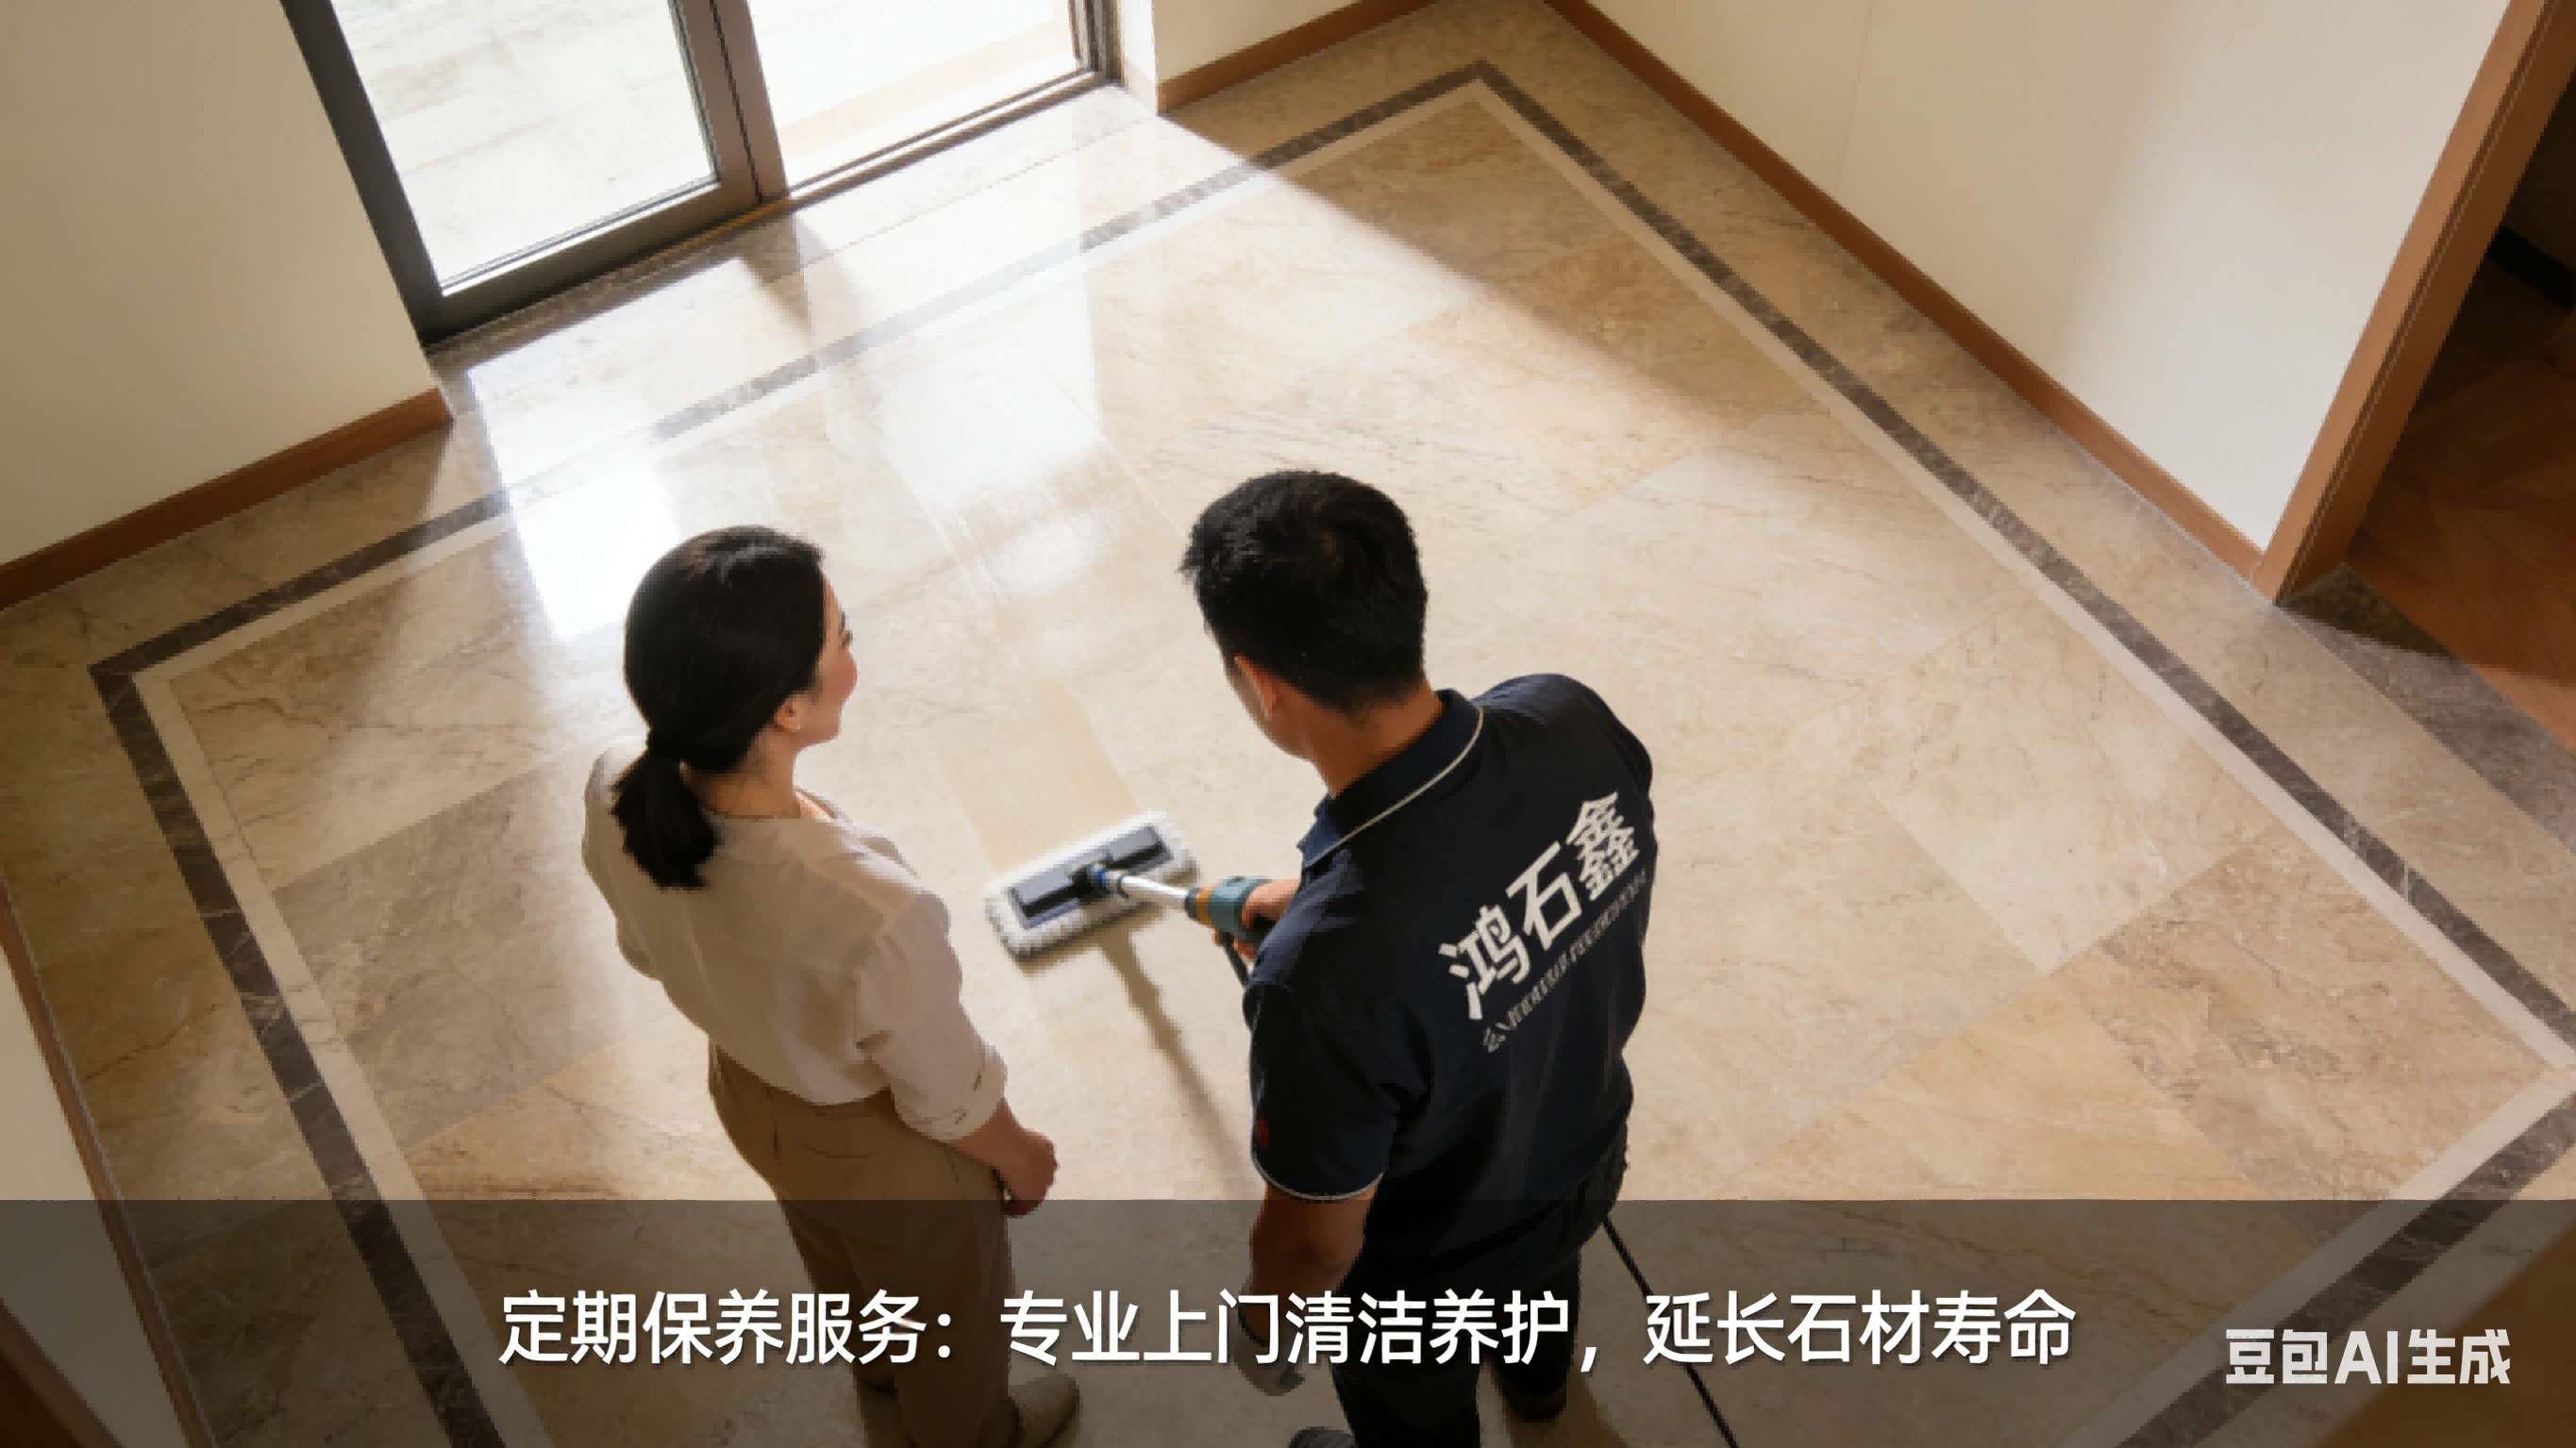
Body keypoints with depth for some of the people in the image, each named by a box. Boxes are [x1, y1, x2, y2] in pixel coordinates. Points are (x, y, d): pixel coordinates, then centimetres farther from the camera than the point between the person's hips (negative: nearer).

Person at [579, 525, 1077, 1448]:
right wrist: (1020, 1157, -3)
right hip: (882, 1145, -5)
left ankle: (877, 1362, 71)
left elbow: (649, 951, -5)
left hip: (745, 1092, 5)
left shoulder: (619, 793, -29)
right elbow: (949, 1103, -26)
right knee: (943, 1297, 31)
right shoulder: (872, 916, -47)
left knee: (838, 1253, 39)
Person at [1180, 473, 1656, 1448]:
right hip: (1585, 1158, 6)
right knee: (1544, 1286, 41)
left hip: (1425, 1277, -5)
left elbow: (1315, 1236, -27)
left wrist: (1261, 1324, -5)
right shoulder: (1573, 721, -31)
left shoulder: (1327, 970, -48)